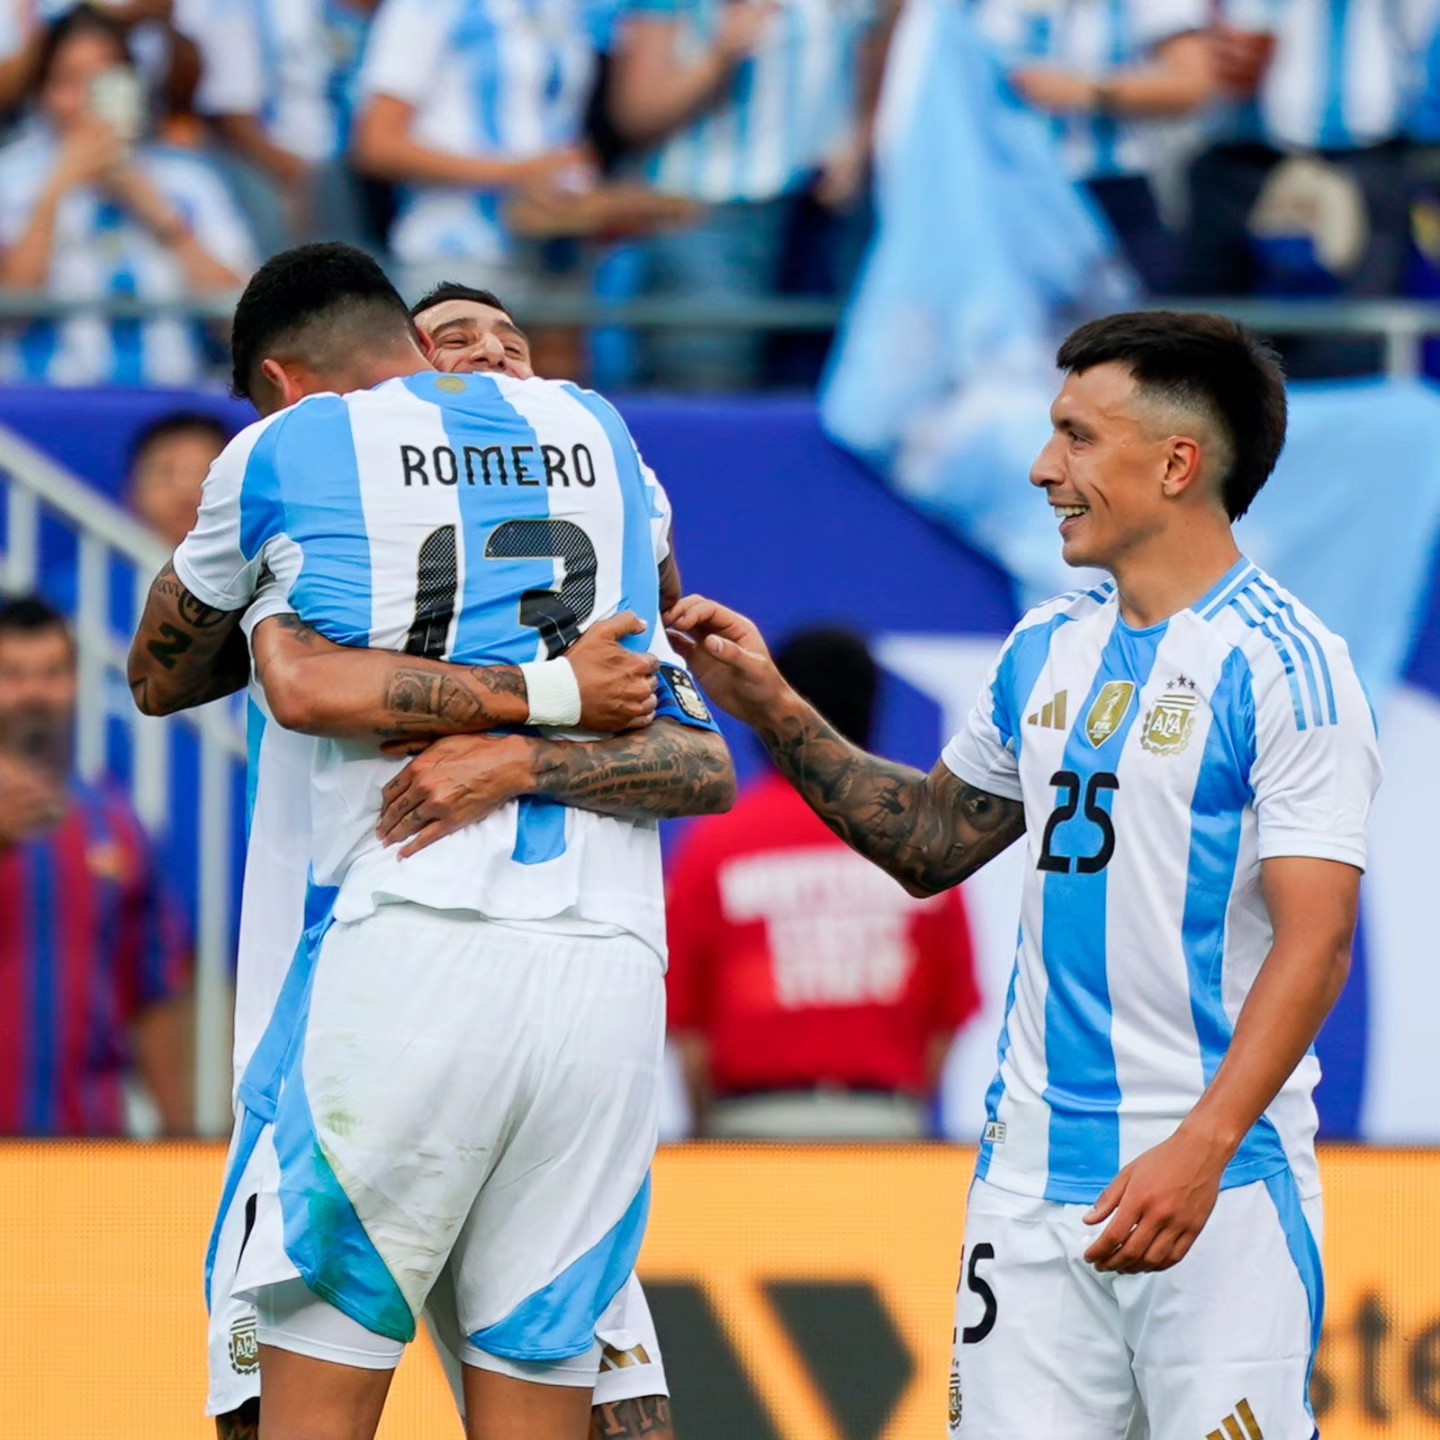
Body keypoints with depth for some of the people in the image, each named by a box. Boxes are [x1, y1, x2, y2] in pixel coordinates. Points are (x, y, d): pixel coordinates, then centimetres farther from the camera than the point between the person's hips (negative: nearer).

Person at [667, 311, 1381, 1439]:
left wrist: (1199, 1152, -26)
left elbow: (1315, 941, -16)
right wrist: (774, 714, 18)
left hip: (1219, 1184, -6)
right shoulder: (1046, 651, 13)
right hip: (1033, 1176, 6)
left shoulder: (1284, 666, -9)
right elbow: (931, 846, 28)